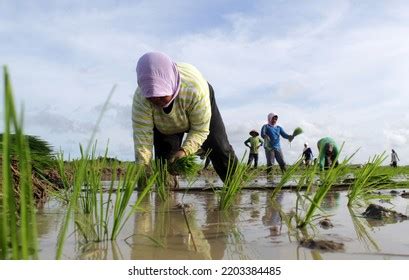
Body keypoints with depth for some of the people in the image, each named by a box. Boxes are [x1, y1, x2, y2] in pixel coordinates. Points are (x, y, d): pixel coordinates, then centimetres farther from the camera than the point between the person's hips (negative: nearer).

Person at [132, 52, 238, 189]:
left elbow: (200, 130, -35)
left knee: (220, 150, 2)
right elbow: (142, 135, -37)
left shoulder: (196, 90, -46)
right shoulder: (140, 98, -41)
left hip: (199, 105, -1)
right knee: (164, 157, -12)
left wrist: (185, 151, -49)